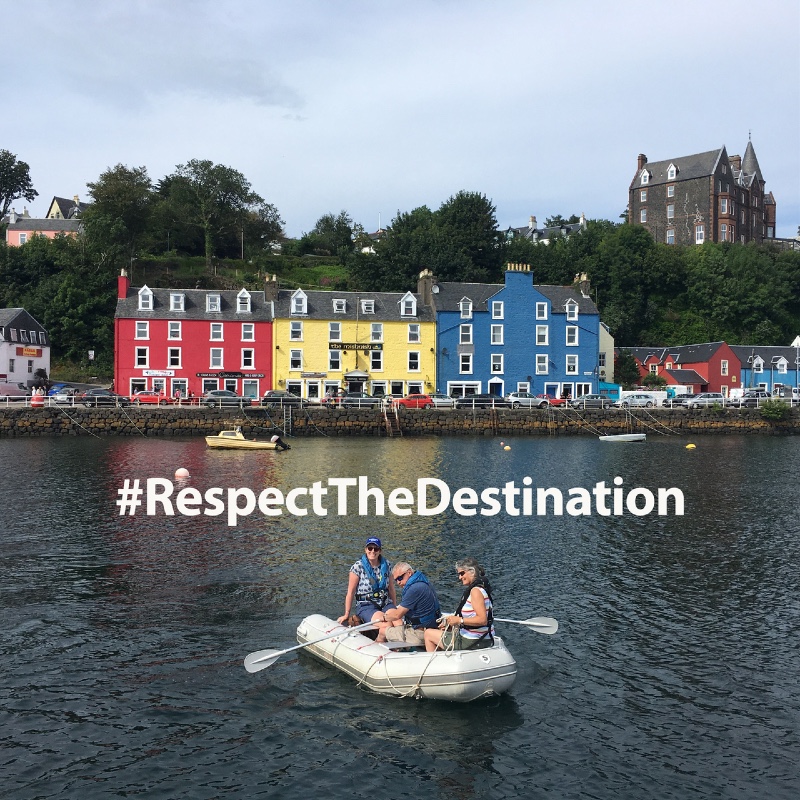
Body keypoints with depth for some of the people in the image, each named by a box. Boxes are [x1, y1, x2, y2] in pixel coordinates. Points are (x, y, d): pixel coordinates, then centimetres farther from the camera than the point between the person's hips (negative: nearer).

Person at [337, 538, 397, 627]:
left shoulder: (387, 565, 10)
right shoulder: (358, 567, -1)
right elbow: (350, 592, 1)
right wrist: (346, 614, 1)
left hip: (386, 604, 4)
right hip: (365, 606, -4)